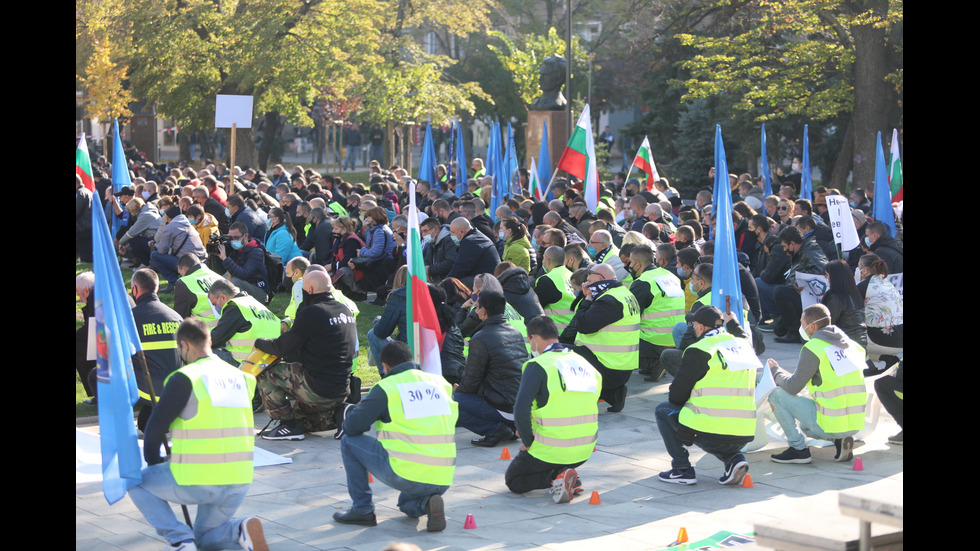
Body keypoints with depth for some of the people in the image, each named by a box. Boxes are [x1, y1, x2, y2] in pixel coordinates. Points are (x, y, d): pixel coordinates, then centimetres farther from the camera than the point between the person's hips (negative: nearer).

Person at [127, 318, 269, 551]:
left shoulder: (184, 378, -9)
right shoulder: (241, 378, 11)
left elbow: (155, 429, -6)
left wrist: (153, 463, 13)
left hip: (196, 482, -6)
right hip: (239, 481, 6)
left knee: (135, 481, 19)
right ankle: (242, 530, -6)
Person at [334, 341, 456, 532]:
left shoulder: (386, 388, -3)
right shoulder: (441, 383, 11)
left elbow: (352, 427, 0)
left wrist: (350, 411, 24)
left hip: (406, 476, -6)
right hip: (443, 481, 6)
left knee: (349, 442, 13)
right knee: (407, 504, 38)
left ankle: (362, 509, 15)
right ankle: (426, 503, 4)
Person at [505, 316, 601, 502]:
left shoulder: (537, 366, -12)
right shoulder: (585, 364, 8)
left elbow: (521, 411, -21)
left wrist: (527, 442, -4)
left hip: (550, 451, -6)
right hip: (584, 452, 6)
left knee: (513, 480, 17)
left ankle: (556, 477, -8)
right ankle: (571, 477, 8)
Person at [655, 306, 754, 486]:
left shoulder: (699, 351, -7)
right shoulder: (744, 346, 11)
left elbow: (676, 395, -3)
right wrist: (731, 321, 50)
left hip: (709, 432, -7)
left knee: (663, 410, 16)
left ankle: (682, 470, 10)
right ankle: (733, 459, 10)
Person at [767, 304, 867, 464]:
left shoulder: (813, 349, -11)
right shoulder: (851, 345, 11)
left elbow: (793, 387, -6)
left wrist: (775, 371, 13)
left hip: (831, 424, -8)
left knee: (776, 393, 3)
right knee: (803, 425, 34)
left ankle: (798, 448, 1)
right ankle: (840, 440, 9)